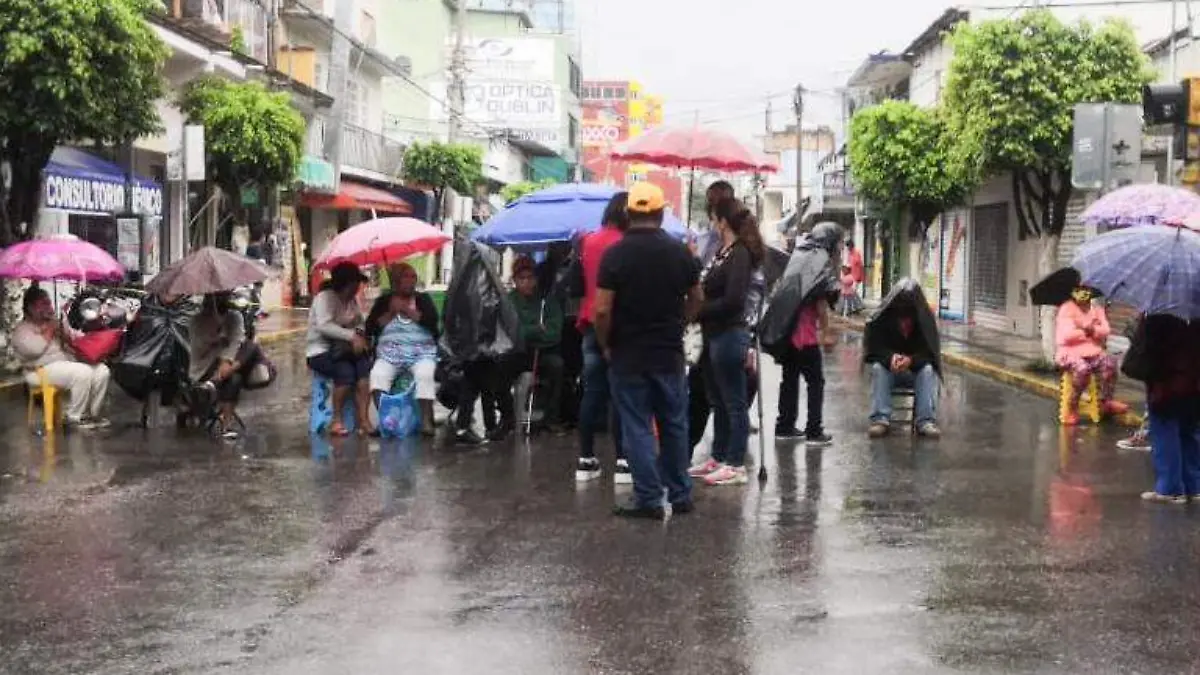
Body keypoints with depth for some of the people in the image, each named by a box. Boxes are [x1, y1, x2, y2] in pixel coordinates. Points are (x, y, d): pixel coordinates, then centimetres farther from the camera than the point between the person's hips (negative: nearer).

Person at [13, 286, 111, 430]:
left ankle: (93, 413, 1)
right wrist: (49, 330, -10)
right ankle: (74, 418, -19)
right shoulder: (21, 329, -3)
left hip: (66, 362, 8)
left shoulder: (53, 322, 18)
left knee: (101, 370, -10)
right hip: (42, 370, -8)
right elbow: (35, 349, -21)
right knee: (82, 373, -31)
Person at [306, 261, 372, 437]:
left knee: (365, 367, -25)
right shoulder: (324, 297, -11)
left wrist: (359, 335, -14)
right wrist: (352, 335, -30)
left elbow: (359, 323, 10)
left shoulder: (353, 299, 12)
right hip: (320, 351, -6)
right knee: (345, 371, -33)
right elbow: (324, 326, -25)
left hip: (344, 350, 6)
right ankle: (336, 420, -17)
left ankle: (363, 419, -29)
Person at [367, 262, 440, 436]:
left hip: (421, 352, -1)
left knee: (425, 374, -33)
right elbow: (370, 329, 5)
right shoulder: (383, 301, 15)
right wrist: (391, 312, -1)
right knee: (378, 374, -30)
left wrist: (407, 309, -3)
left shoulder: (423, 299, 14)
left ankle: (426, 420, -37)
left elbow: (432, 320, -5)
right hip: (390, 352, 1)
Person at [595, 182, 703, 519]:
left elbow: (602, 310, -15)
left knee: (637, 427, 3)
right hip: (670, 352, 3)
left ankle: (648, 499, 5)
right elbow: (696, 299, 9)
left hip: (628, 355, -3)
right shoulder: (680, 252, -1)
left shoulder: (616, 254, -12)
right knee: (674, 424, 14)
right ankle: (680, 495, 20)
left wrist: (605, 345, -1)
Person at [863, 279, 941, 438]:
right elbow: (873, 346, -10)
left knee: (928, 370, -30)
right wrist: (890, 357, -31)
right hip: (889, 368, 0)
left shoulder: (925, 318, -10)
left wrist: (911, 360, -34)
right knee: (878, 368, -30)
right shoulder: (883, 316, -10)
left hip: (917, 370, 0)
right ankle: (880, 419, -37)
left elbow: (930, 351, -13)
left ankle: (926, 421, -37)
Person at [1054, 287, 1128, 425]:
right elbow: (1065, 336, -15)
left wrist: (1093, 329, -17)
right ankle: (1073, 407, -19)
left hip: (1094, 351, 5)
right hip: (1070, 352, -5)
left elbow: (1106, 331, 3)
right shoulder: (1066, 309, -4)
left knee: (1110, 363, -26)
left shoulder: (1097, 308, 12)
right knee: (1082, 368, -36)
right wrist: (1085, 331, -7)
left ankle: (1106, 402, -13)